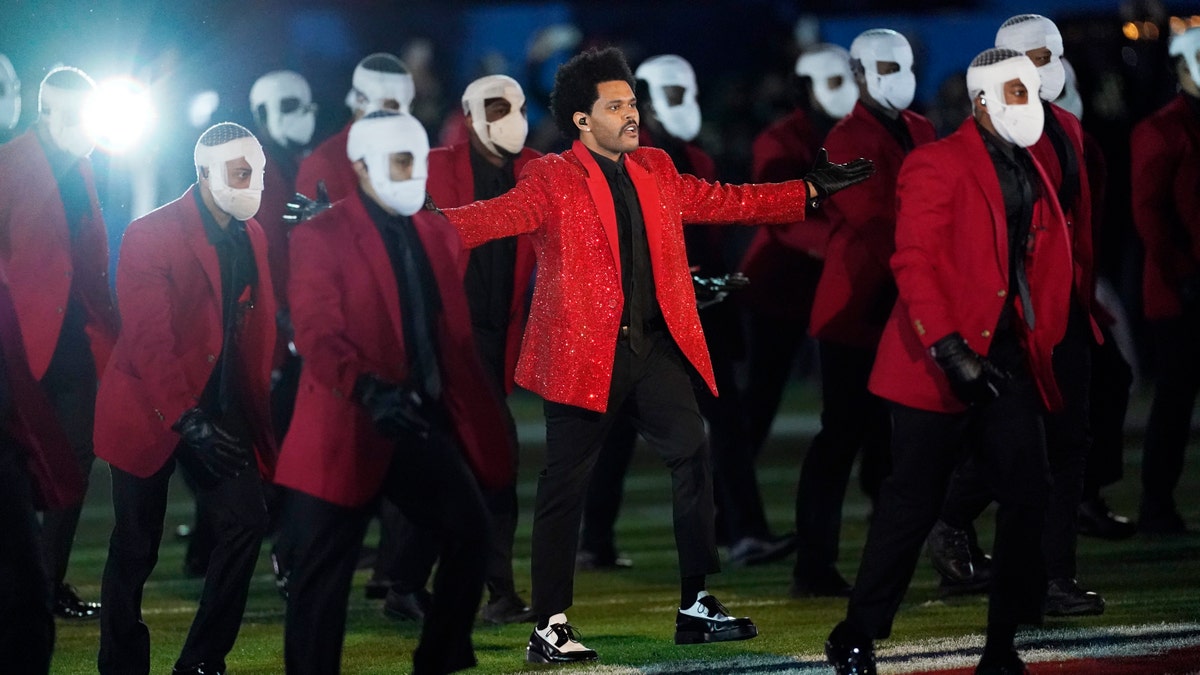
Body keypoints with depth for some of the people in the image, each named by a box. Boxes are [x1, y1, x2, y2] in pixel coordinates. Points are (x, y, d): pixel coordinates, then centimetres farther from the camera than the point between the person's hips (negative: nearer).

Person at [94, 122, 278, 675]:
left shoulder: (252, 238, 7)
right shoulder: (151, 235, -13)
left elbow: (257, 329, 11)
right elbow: (148, 339, -18)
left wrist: (257, 412, 3)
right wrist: (188, 420, -23)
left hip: (221, 407, 5)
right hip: (151, 414, -5)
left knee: (246, 524, -9)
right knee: (136, 548, 1)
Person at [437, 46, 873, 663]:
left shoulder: (656, 172, 14)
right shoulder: (552, 180, -5)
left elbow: (726, 201, 20)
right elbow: (495, 218, -18)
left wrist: (811, 191, 20)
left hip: (656, 350, 6)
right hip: (586, 353, -6)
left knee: (693, 463, 6)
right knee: (565, 485, -2)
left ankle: (696, 608, 16)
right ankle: (549, 628, 4)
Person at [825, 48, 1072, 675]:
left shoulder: (1028, 172, 15)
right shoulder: (939, 164, -8)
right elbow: (913, 263, -14)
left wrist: (1041, 344, 9)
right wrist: (948, 348, -22)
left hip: (1007, 357, 7)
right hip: (944, 362, -7)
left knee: (1028, 494, -2)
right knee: (914, 501, -2)